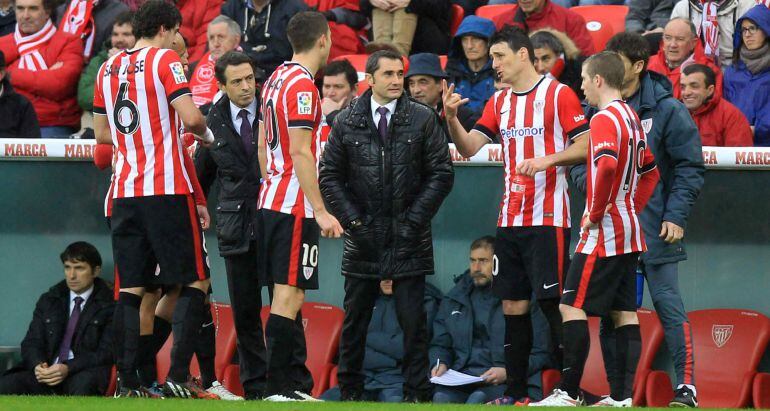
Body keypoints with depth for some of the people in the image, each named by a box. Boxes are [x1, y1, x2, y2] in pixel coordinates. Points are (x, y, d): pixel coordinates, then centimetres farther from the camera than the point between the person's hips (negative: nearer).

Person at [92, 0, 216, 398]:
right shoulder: (164, 60, -5)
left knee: (131, 288, 7)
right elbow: (190, 117, -15)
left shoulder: (108, 67, 13)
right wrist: (205, 133, 6)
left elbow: (101, 133, 21)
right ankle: (178, 376, -9)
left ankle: (126, 381, 1)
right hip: (167, 190, -6)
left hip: (125, 192, 6)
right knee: (195, 281, 1)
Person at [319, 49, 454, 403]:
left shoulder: (423, 119, 2)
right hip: (362, 238, 1)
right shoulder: (346, 122, 5)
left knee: (413, 319, -2)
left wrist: (415, 220, -6)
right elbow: (330, 177, 6)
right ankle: (350, 391, 16)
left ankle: (417, 394, 3)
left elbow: (441, 174, 0)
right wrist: (352, 220, -3)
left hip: (409, 239, -1)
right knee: (355, 319, 7)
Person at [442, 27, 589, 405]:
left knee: (552, 302, -8)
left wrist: (545, 160, -21)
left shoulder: (558, 94, -4)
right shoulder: (499, 102, 14)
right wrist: (451, 117, -7)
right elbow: (469, 147, 9)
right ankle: (515, 392, 11)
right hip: (510, 219, 6)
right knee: (513, 306, 7)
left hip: (547, 218, -6)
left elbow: (584, 146, -8)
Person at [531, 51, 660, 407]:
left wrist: (595, 213, -18)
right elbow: (650, 172, 24)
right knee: (624, 312, 7)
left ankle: (569, 392, -10)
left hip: (604, 231, -9)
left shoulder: (605, 119, -14)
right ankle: (623, 394, 5)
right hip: (629, 233, 9)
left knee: (572, 307, -7)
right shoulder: (631, 118, 14)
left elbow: (606, 167, -30)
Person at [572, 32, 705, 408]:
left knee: (667, 303, -7)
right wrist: (590, 183, -5)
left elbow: (690, 167, -3)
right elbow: (576, 158, 16)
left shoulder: (667, 109, -3)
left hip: (654, 228, -4)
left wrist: (676, 216, -10)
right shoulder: (595, 111, 8)